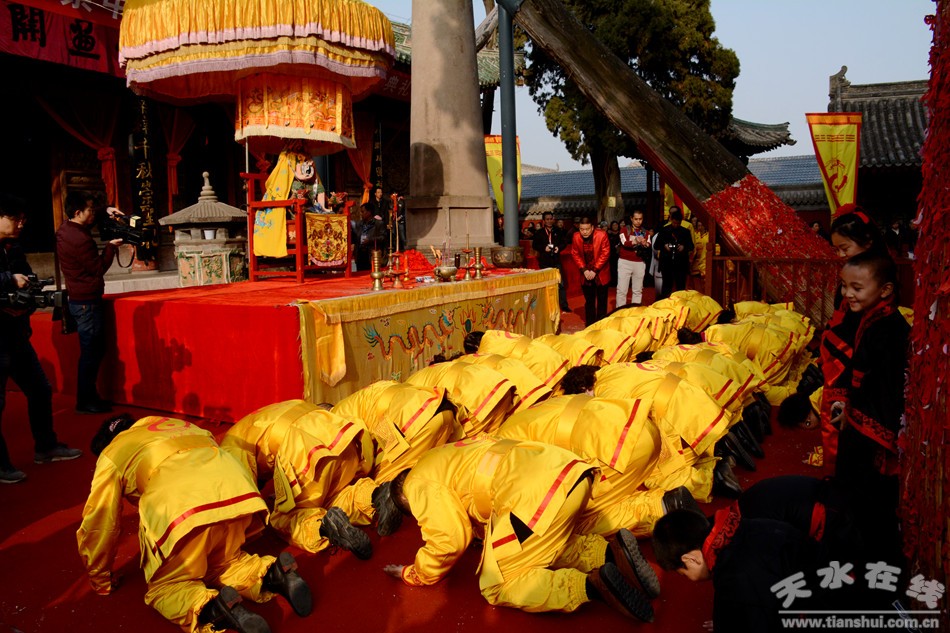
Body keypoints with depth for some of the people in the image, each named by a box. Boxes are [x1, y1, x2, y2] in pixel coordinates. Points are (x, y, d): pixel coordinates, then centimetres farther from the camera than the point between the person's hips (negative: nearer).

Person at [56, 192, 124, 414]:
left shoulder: (65, 229, 7)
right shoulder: (80, 240, -23)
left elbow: (88, 222, 27)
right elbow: (99, 268, -15)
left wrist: (105, 213, 11)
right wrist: (111, 246, -3)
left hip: (79, 299, 10)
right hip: (87, 302, -10)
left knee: (95, 349, 16)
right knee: (91, 352, -2)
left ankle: (89, 396, 23)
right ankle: (85, 402, 5)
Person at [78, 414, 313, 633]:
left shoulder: (111, 455, 24)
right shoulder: (173, 425, 39)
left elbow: (99, 524, 24)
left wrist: (101, 581, 39)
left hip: (183, 509, -5)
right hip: (238, 490, 6)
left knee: (163, 586, 15)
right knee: (222, 563, 29)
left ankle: (211, 609, -14)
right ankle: (273, 574, 2)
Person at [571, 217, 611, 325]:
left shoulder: (602, 235, -17)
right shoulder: (576, 237, -8)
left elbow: (605, 254, -15)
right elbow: (575, 254, -1)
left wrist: (595, 270, -17)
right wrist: (584, 270, -10)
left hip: (600, 273, -2)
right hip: (586, 274, 2)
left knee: (602, 301, 6)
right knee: (589, 301, 9)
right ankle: (589, 326, 17)